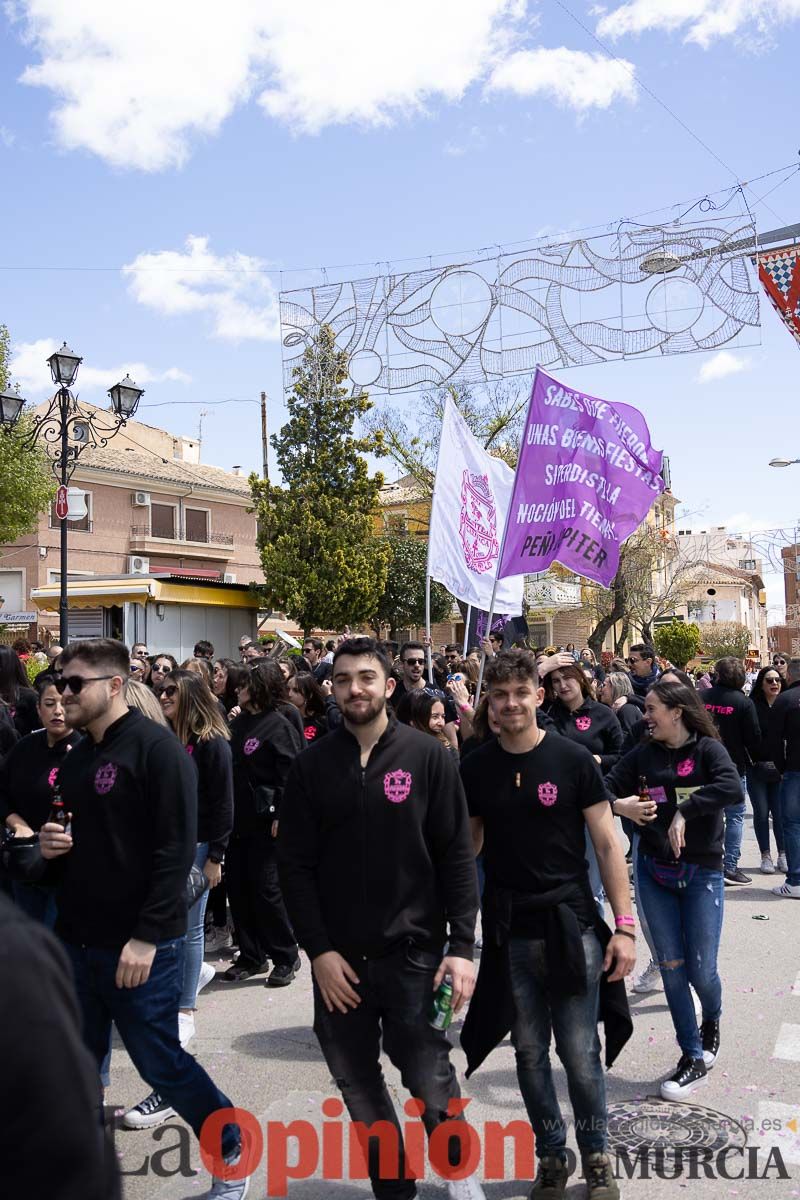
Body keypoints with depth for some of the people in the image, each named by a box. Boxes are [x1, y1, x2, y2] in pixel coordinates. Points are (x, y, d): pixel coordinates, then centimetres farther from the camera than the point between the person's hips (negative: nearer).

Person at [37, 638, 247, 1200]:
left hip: (140, 945, -7)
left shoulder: (156, 747, -14)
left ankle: (231, 1152, 27)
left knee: (159, 1062, 5)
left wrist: (146, 936, -21)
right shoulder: (76, 759, 11)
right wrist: (52, 845, 0)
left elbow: (177, 848, -19)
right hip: (78, 940, 7)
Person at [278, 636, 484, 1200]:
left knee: (429, 1075, 3)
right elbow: (295, 864, 0)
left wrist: (462, 945, -8)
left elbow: (456, 857, -4)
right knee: (357, 1081, 12)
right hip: (338, 957, 3)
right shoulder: (312, 765, 1)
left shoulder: (427, 757, -4)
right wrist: (319, 949, -6)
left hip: (413, 951, -2)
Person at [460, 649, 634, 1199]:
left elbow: (607, 844, -4)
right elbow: (463, 848, 9)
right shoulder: (475, 768, 0)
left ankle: (597, 1156, 27)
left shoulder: (573, 759, -6)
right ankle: (552, 1155, 32)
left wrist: (625, 925, -8)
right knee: (530, 1053, 12)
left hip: (570, 927, -2)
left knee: (580, 1054, 4)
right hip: (508, 932, 2)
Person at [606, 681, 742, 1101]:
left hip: (701, 873, -3)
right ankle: (694, 1058, 22)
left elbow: (732, 788, -27)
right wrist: (618, 805, -19)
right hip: (654, 872, 3)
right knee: (671, 968, 6)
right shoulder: (644, 754, 2)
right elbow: (605, 786, 1)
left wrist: (684, 811, -29)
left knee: (701, 969, 1)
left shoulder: (707, 749, -9)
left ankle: (712, 1019, 37)